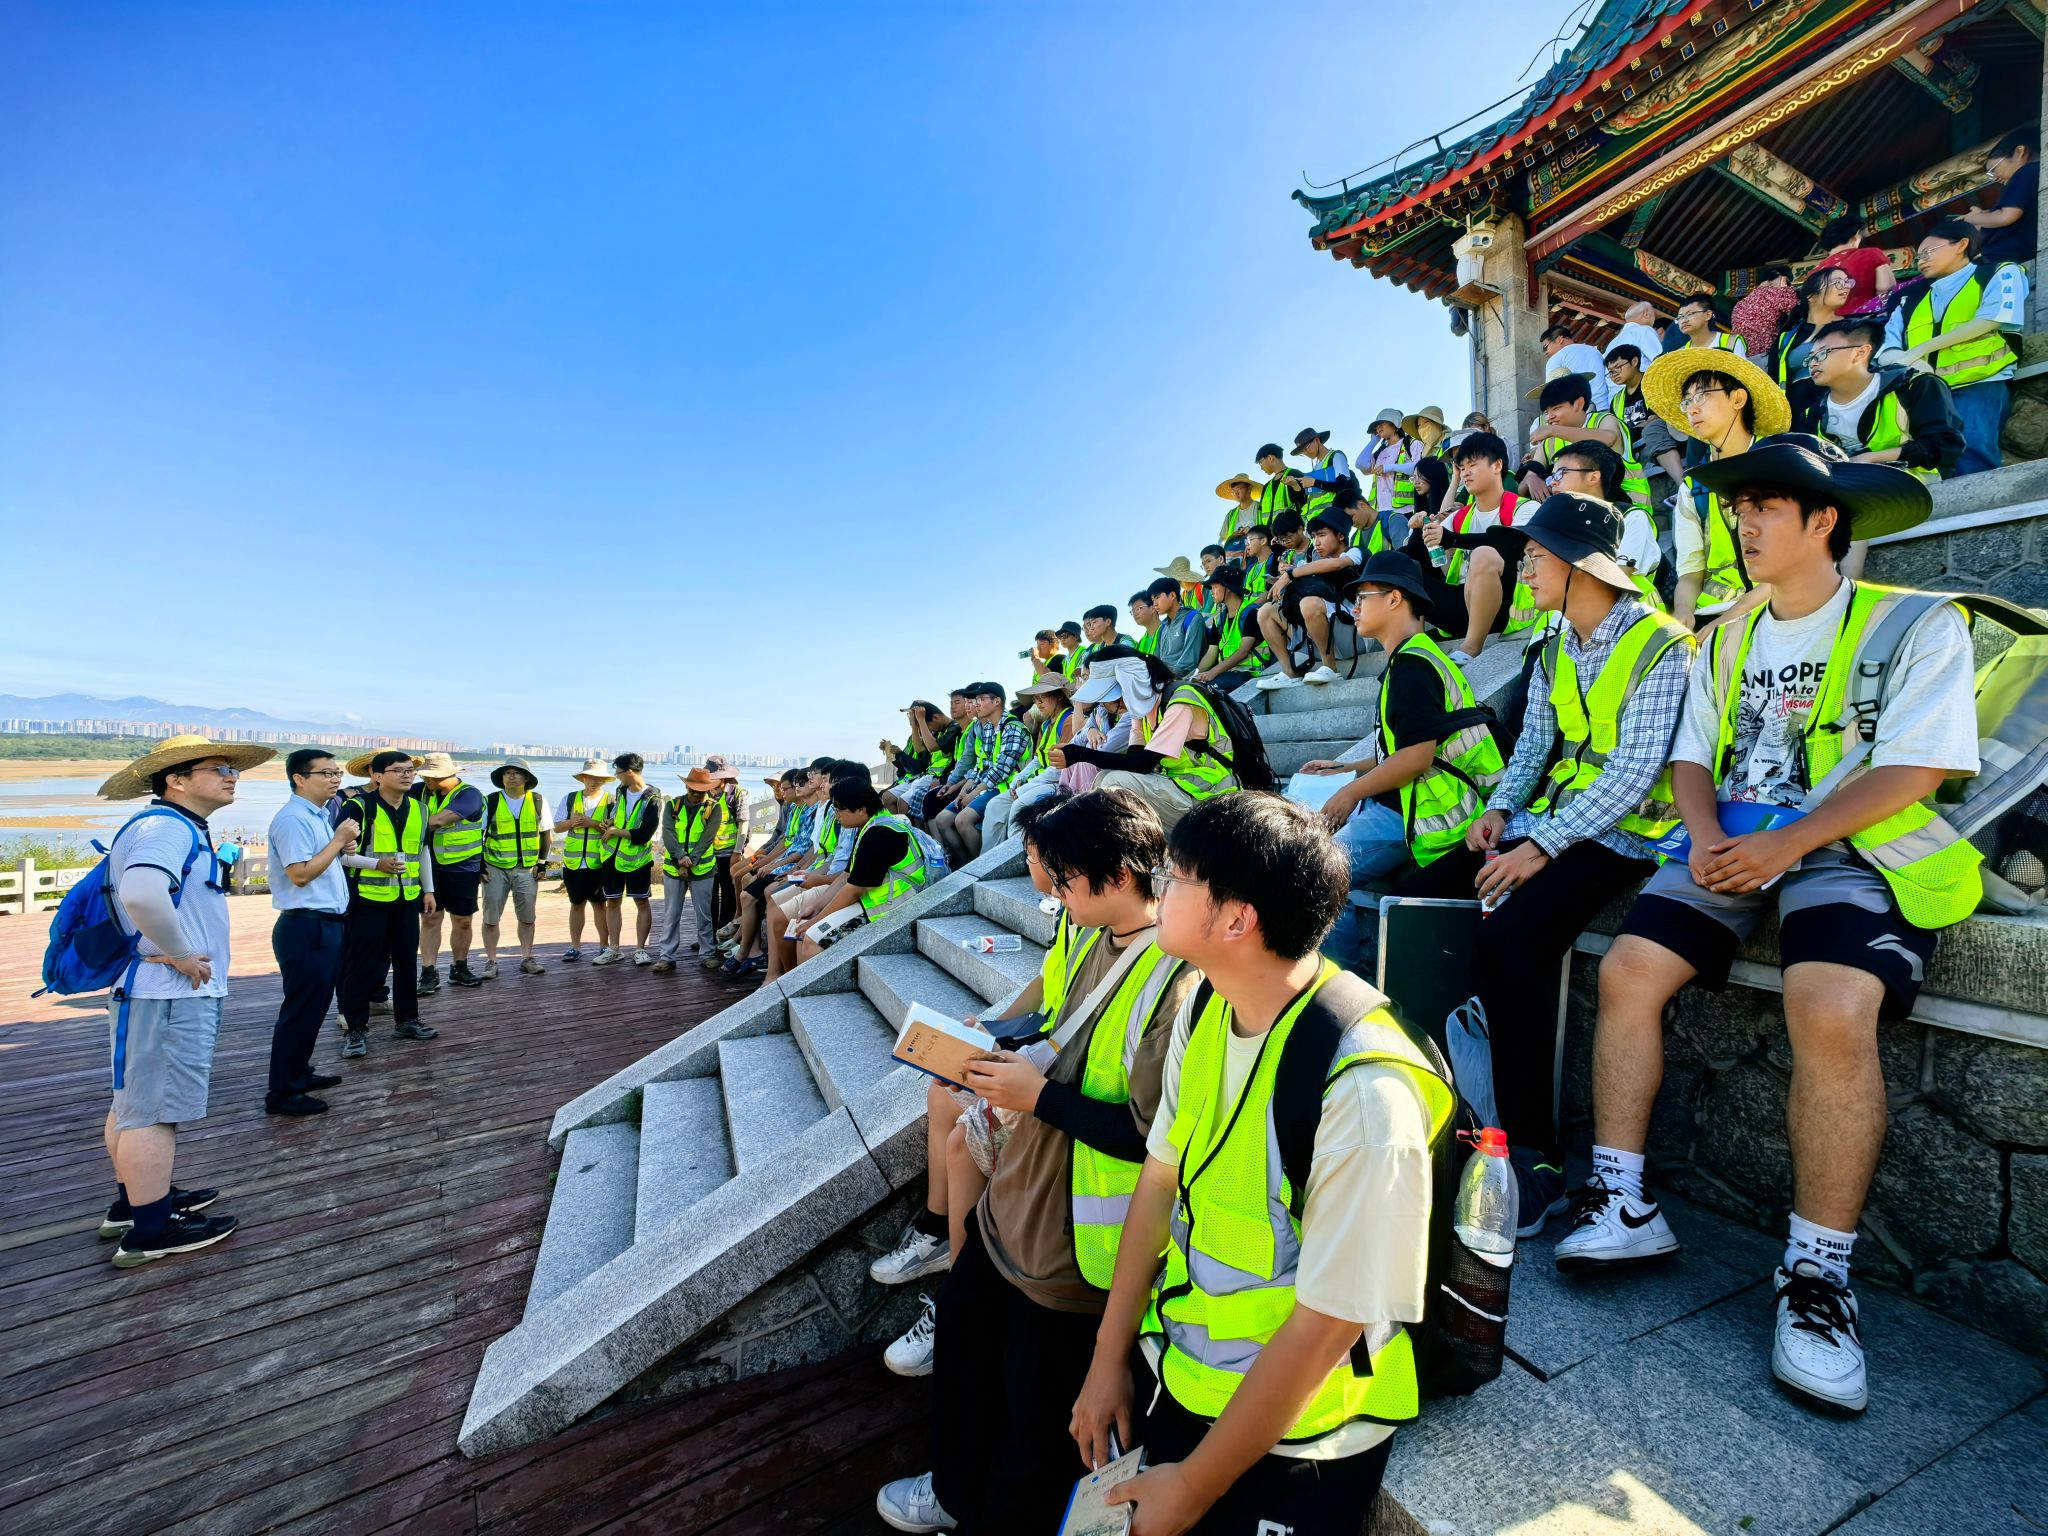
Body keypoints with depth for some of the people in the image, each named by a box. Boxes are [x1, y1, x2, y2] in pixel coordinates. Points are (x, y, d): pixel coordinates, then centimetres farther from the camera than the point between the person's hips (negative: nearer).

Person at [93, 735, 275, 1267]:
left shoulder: (182, 829, 14)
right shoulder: (165, 826, -19)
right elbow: (141, 892, -37)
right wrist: (179, 953, -25)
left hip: (178, 990, 11)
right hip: (169, 995, -11)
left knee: (133, 1101, 20)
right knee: (154, 1111, -2)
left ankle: (131, 1202, 34)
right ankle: (150, 1231, 7)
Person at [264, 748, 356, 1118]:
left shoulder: (319, 816, 14)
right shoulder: (292, 818, -17)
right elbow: (300, 873, -23)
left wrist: (342, 847, 5)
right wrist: (338, 841, -18)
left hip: (326, 924, 10)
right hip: (306, 927, -10)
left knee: (315, 1005, 19)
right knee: (301, 1008, -2)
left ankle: (298, 1072, 33)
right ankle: (281, 1092, 9)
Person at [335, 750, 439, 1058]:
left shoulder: (419, 808, 8)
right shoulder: (359, 807, -10)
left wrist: (428, 890, 15)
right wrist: (377, 864, -21)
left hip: (407, 898, 5)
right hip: (368, 897, -5)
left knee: (407, 960, 12)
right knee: (362, 964, 3)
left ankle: (406, 1020, 24)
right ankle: (357, 1028, 15)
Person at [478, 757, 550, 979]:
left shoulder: (537, 801, 3)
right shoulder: (490, 802, -1)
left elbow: (545, 833, 9)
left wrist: (542, 862, 3)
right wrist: (479, 864, -3)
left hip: (527, 869, 1)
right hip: (495, 868, -1)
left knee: (527, 918, 7)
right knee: (491, 918, 3)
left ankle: (527, 959, 18)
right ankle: (491, 962, 14)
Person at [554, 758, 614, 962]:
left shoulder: (611, 800, -2)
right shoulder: (570, 798, 7)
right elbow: (557, 827, 8)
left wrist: (594, 824, -20)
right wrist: (571, 822, -11)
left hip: (599, 862, -3)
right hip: (573, 861, 3)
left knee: (599, 904, 4)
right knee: (576, 904, 11)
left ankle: (604, 946, 13)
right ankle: (575, 947, 19)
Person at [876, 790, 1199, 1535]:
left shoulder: (1176, 979, -29)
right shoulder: (1097, 940, 0)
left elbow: (1153, 1133, -28)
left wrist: (1040, 1095, -22)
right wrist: (1019, 1064, -2)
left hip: (1074, 1236, -9)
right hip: (1017, 1195, 9)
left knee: (1036, 1402, 15)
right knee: (963, 1324, 28)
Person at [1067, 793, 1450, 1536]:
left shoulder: (1364, 1091, -31)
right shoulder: (1204, 1008, -11)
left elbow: (1327, 1326, -22)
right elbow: (1161, 1181, -2)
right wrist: (1110, 1359, 5)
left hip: (1290, 1439, -5)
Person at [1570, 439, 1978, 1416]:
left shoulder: (1916, 627, 2)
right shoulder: (1727, 640, 19)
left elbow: (1913, 770, -9)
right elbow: (1692, 757, 13)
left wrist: (1784, 845, -20)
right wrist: (1705, 835, -7)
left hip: (1853, 848, -5)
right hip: (1732, 847, 5)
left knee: (1831, 1009, -31)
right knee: (1626, 970, -15)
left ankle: (1817, 1275, -13)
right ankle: (1623, 1205, -3)